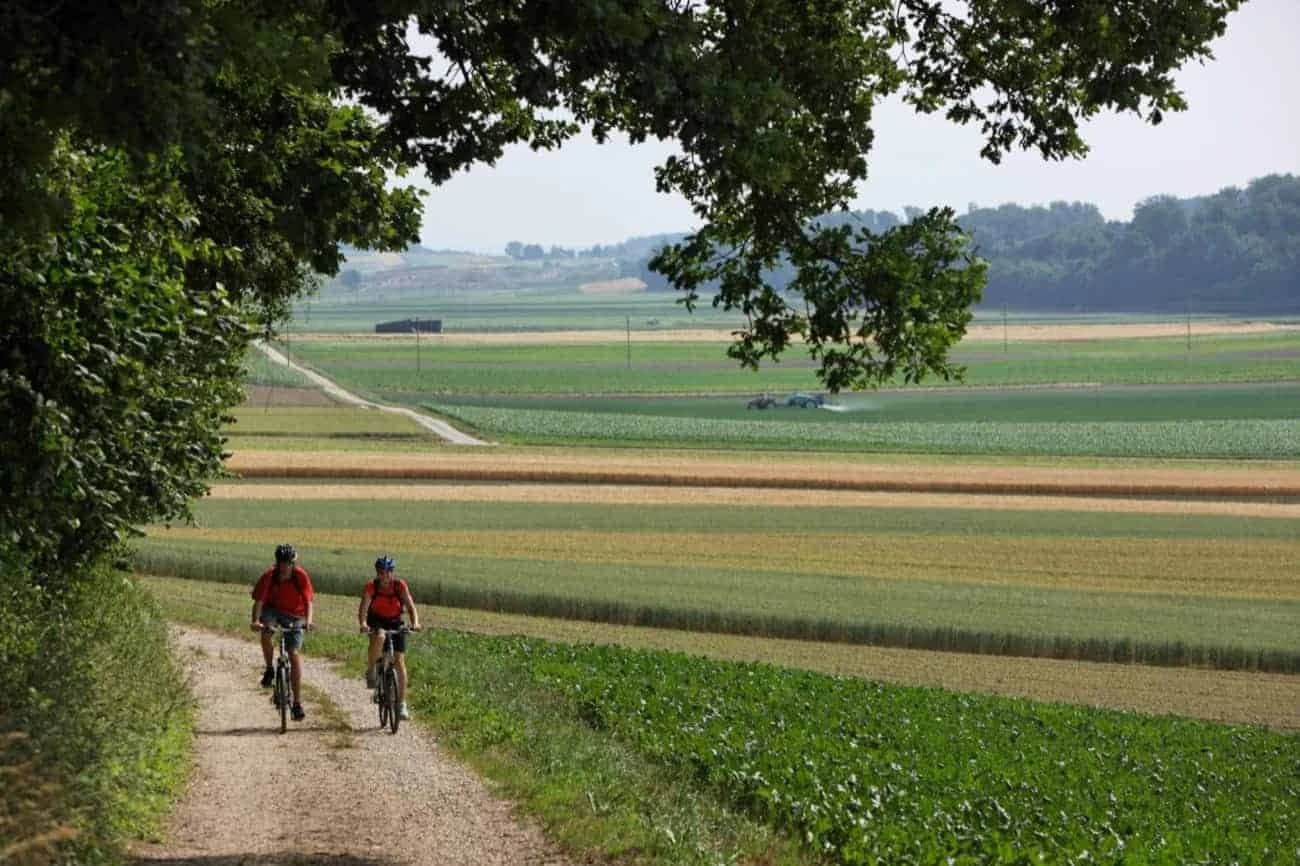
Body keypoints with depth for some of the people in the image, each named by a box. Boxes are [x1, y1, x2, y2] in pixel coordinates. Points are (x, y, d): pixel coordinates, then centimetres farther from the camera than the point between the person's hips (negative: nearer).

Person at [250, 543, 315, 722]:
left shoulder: (301, 576, -19)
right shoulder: (269, 576, -19)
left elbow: (308, 601, -23)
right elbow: (259, 600, -24)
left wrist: (308, 620, -41)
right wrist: (256, 621, -41)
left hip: (294, 615, 0)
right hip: (273, 610, 0)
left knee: (295, 654, -11)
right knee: (266, 630, -34)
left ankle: (297, 703, -6)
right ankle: (269, 669, -12)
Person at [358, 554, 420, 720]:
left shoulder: (400, 586, -17)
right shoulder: (371, 586, -19)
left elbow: (411, 607, -23)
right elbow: (363, 608, -28)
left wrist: (415, 623, -41)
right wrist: (363, 624, -47)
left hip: (395, 623, 1)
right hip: (376, 622, -1)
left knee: (399, 660, -7)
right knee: (379, 638, -38)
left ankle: (402, 704, -4)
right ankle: (370, 672, -16)